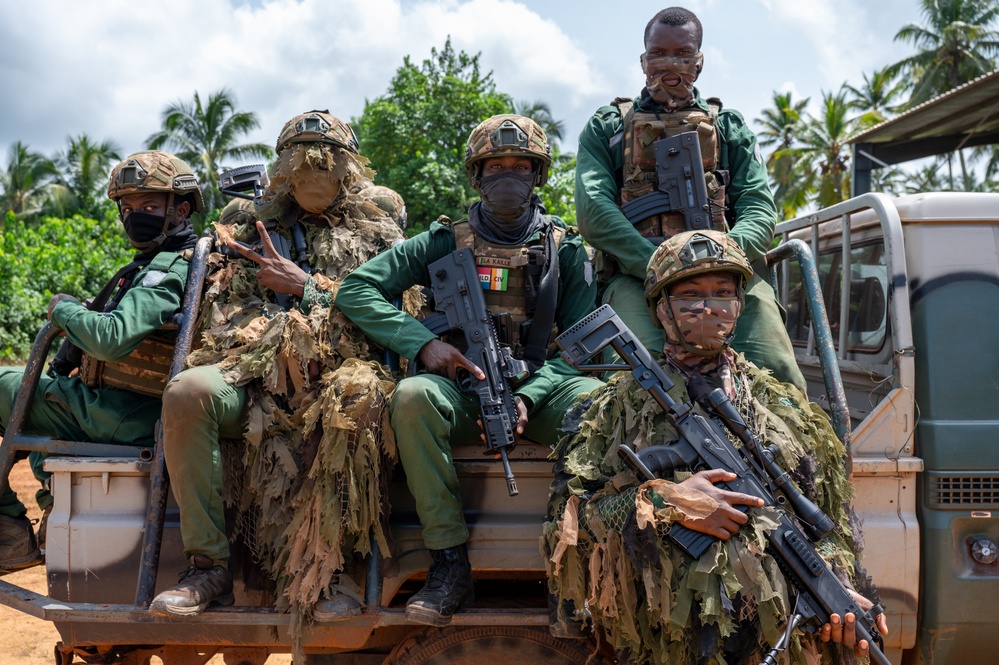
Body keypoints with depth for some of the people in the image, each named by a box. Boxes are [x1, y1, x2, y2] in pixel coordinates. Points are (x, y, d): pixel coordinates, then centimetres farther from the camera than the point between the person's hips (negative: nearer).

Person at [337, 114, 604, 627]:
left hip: (538, 391, 0)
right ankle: (449, 563, -28)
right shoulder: (445, 243, 7)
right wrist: (421, 342, -14)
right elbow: (355, 290, 0)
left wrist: (529, 396, -15)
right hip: (462, 389, 0)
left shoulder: (565, 250, 9)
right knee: (412, 396, -33)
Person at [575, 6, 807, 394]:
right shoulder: (607, 127, 21)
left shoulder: (729, 126, 26)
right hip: (634, 278, -1)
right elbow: (593, 210, 4)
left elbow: (759, 209, 12)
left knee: (777, 374, -26)